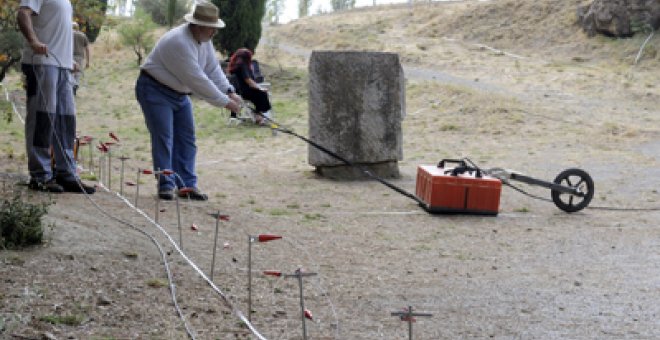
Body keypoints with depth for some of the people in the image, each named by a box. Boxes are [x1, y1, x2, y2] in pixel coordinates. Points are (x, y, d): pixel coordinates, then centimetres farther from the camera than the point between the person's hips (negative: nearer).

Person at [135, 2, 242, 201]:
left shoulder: (204, 40, -2)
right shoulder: (179, 42, -32)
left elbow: (213, 69, 2)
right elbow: (198, 80, -31)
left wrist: (229, 91, -14)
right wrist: (225, 102, -27)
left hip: (179, 93, 9)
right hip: (155, 90, -9)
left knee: (186, 139, 6)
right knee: (163, 139, -13)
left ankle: (187, 185, 8)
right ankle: (166, 186, -9)